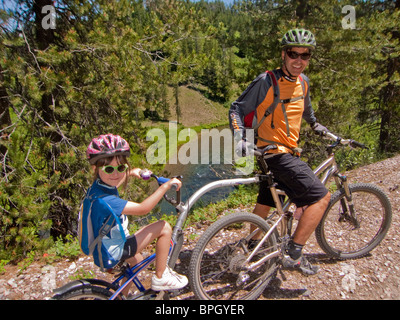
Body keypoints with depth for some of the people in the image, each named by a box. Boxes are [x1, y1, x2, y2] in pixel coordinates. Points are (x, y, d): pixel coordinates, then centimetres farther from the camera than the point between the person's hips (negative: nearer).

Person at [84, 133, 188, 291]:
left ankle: (121, 296, 60)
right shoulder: (103, 200, -37)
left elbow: (113, 183, 22)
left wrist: (130, 173, 31)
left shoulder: (100, 185, -6)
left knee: (138, 262, 39)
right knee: (164, 227, -16)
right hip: (114, 251, -10)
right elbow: (143, 208, -39)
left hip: (108, 245, 10)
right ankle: (160, 278, 1)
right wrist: (166, 185, -32)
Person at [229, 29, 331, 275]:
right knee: (321, 196, -10)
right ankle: (293, 255, -1)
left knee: (265, 204, 17)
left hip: (288, 152, 8)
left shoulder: (303, 82, 9)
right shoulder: (267, 82, -14)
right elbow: (237, 109, -11)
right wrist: (240, 137, -25)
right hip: (276, 153, -8)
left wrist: (316, 126, 40)